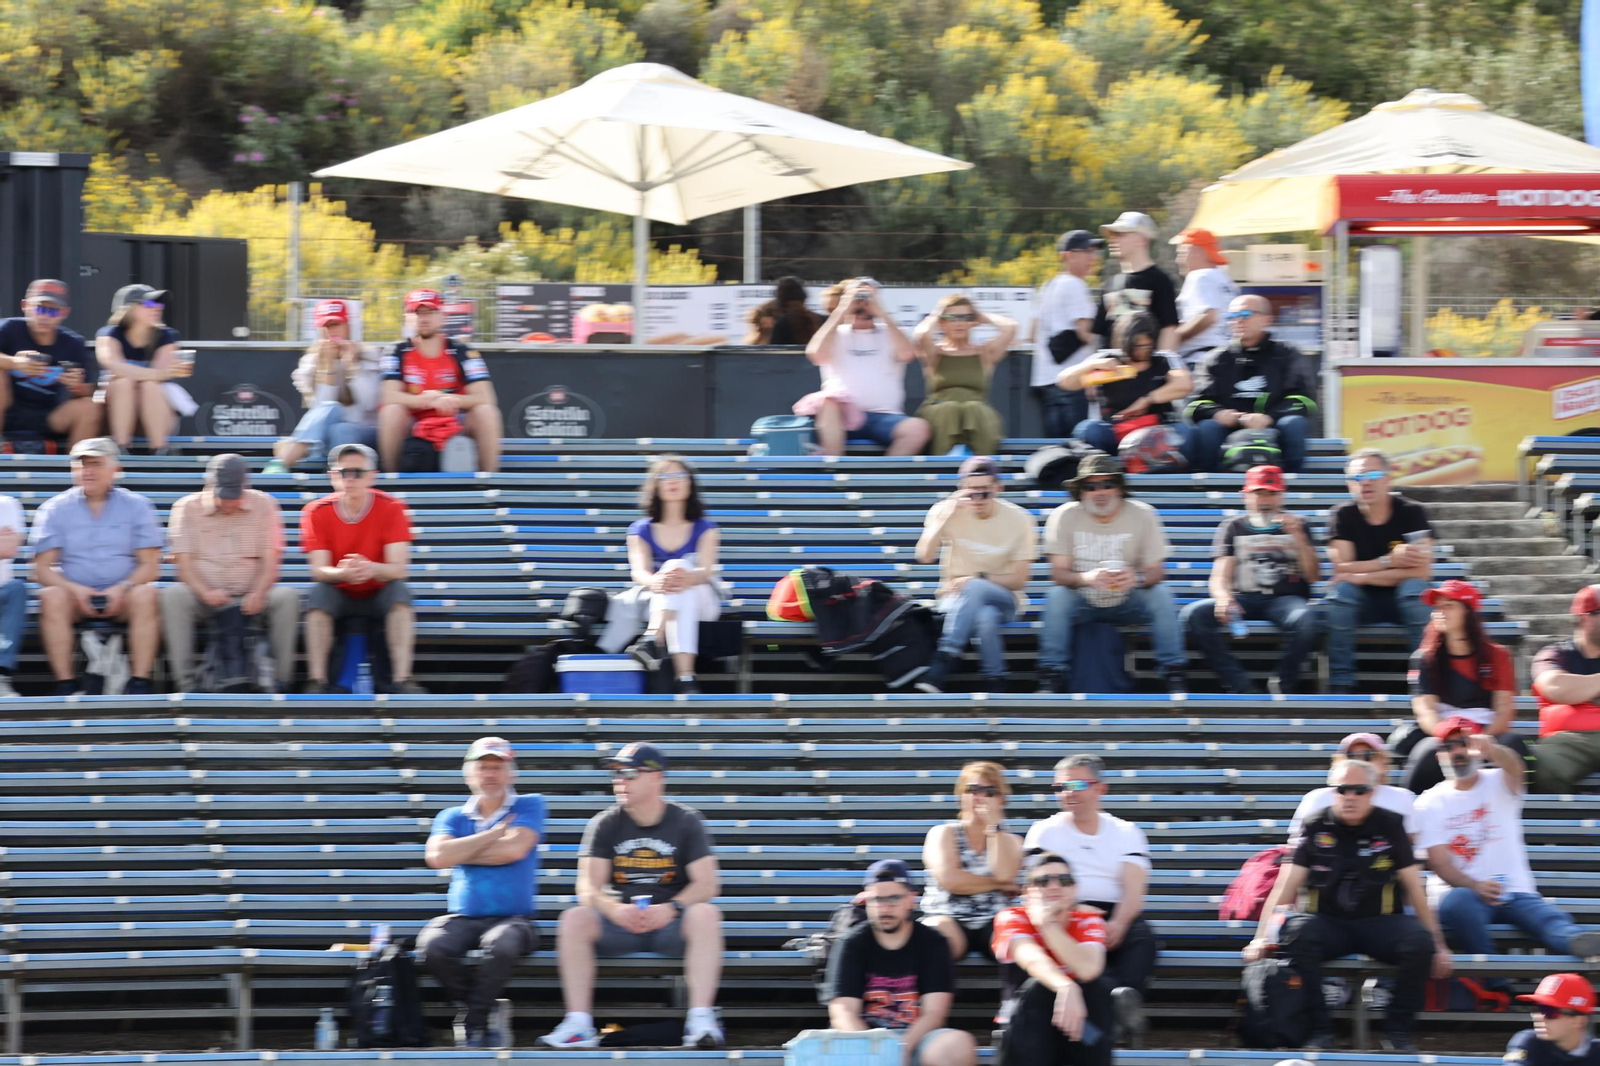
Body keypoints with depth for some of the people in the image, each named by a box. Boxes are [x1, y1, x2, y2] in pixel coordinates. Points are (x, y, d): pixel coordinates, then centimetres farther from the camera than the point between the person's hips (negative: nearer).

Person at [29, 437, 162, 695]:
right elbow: (42, 569, 0)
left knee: (146, 594, -31)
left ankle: (139, 683, -30)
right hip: (74, 593, 0)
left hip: (121, 596, 0)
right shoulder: (55, 509, 7)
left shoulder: (136, 506, 7)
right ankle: (65, 684, -31)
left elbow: (150, 565, 0)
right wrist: (75, 589, -18)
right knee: (51, 596, -31)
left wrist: (122, 589, -19)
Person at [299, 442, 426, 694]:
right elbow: (318, 570, -17)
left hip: (379, 595, 0)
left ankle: (402, 680, -37)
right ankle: (317, 681, -34)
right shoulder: (317, 512, -9)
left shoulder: (390, 508, -12)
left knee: (400, 589, -31)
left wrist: (372, 569, -43)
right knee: (318, 592, -31)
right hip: (339, 595, 0)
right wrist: (343, 573, -41)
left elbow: (399, 568, -20)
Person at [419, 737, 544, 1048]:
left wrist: (461, 853, -1)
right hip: (462, 917, 3)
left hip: (513, 917, -3)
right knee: (431, 947, -32)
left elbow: (515, 849, -11)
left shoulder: (528, 807, 8)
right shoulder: (453, 818, 13)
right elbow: (437, 857, -8)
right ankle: (485, 1014, -9)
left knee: (502, 945, -40)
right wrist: (493, 835, -5)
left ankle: (473, 1022, -17)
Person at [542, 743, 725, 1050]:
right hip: (619, 919, 1)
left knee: (705, 914, -32)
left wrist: (672, 907, -27)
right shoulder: (606, 825, 4)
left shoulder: (686, 822, 1)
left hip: (670, 921, -1)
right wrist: (614, 910, -27)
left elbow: (707, 883, -8)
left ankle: (701, 1020, -39)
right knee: (574, 918, -27)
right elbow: (589, 887, -5)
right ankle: (578, 1024, -32)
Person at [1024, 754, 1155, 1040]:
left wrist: (1118, 924, -20)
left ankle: (1127, 993, -59)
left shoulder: (1126, 833, 17)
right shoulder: (1045, 832, 16)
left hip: (1115, 915, 2)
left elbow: (1134, 891, 3)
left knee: (1141, 937, -34)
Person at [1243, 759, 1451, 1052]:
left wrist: (1437, 943, -1)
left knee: (1420, 941, -31)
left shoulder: (1390, 826, 3)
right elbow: (1286, 885, -1)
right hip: (1330, 923, 0)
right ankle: (1320, 1029, -24)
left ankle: (1397, 1030, -13)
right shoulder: (1316, 827, 2)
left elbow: (1413, 886, 3)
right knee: (1298, 932, -34)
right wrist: (1262, 937, -11)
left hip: (1379, 922, 0)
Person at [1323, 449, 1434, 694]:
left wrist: (1363, 576, -22)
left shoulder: (1412, 513, -9)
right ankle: (1340, 684, -28)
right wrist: (1389, 561, -23)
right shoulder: (1344, 516, -5)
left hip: (1401, 600, -1)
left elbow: (1422, 570, -19)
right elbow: (1341, 569, -14)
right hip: (1362, 601, 1)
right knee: (1340, 591, -30)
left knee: (1415, 587, -32)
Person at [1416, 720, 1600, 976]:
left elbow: (1513, 768, -19)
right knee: (1456, 903, -37)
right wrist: (1475, 886, -22)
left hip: (1515, 891, 1)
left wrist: (1491, 750, -45)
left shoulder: (1499, 784, 8)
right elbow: (1439, 862, -1)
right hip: (1461, 890, -1)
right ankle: (1495, 986, -38)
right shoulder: (1430, 803, 8)